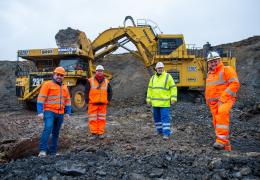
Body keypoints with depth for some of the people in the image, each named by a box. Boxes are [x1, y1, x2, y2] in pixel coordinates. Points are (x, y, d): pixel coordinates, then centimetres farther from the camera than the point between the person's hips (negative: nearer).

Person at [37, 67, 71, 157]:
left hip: (60, 114, 6)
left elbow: (67, 100, 19)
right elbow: (41, 98, -7)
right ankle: (43, 150, -18)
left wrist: (68, 112, 12)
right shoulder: (47, 84, -1)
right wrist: (40, 112, -14)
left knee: (56, 133, 9)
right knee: (47, 129, -21)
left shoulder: (65, 87, 16)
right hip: (49, 111, -5)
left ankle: (52, 151, 17)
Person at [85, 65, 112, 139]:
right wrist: (87, 101, -4)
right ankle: (94, 133, 8)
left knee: (102, 119, 6)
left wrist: (108, 100, 7)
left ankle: (100, 133, 15)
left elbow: (110, 91, 17)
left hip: (103, 104, 3)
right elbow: (86, 91, 2)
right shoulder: (90, 81, 0)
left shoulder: (106, 81, 9)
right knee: (92, 119, -1)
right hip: (93, 104, -2)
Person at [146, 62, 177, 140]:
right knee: (156, 117, 12)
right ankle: (160, 131, 28)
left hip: (165, 102, -5)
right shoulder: (153, 78, 10)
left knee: (165, 117, -8)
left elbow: (173, 88, -4)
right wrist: (148, 100, 8)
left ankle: (166, 134, -5)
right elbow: (150, 89, 13)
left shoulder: (168, 76, -3)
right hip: (155, 102, 5)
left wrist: (173, 99, -10)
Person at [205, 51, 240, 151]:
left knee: (222, 113, -35)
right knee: (216, 123, 6)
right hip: (213, 102, 8)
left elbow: (235, 84, -13)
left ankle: (221, 140, -36)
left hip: (225, 99, -7)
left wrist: (223, 97, -19)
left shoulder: (226, 70, -2)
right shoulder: (209, 73, 21)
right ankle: (226, 146, 18)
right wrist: (208, 100, 19)